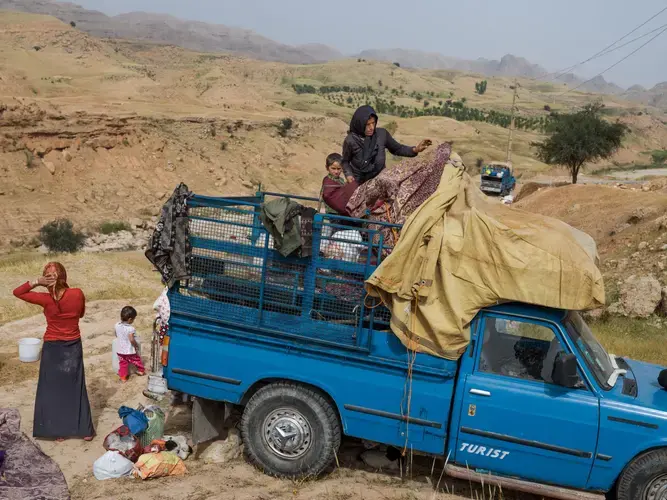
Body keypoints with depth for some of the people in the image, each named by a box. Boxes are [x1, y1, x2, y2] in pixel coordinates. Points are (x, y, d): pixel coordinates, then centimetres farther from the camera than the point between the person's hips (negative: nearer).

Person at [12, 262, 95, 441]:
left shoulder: (46, 299, -17)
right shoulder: (77, 294, -12)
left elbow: (17, 292, -5)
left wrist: (35, 282, -15)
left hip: (52, 348, -2)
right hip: (73, 347, 2)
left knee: (52, 389, 12)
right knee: (76, 389, 13)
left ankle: (58, 431, 18)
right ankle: (86, 430, 17)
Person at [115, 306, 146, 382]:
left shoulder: (117, 325, -6)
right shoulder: (130, 329, -27)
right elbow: (132, 339, -28)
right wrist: (136, 345, -11)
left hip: (120, 350, 5)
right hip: (130, 351, -5)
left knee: (123, 364, 16)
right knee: (137, 360, 19)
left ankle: (123, 377, 20)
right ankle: (141, 371, 36)